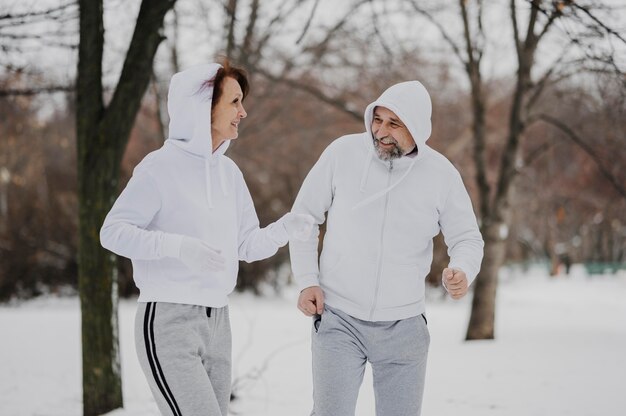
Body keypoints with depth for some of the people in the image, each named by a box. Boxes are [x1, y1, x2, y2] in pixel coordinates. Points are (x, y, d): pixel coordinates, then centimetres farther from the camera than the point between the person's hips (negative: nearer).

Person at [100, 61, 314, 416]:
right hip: (169, 320, -7)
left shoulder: (229, 171, 12)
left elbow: (246, 245, 14)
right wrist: (178, 246, -26)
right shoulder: (162, 166, -9)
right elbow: (113, 232, -13)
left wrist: (282, 230, -6)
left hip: (218, 320, 8)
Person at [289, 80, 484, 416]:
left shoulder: (441, 174, -5)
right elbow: (303, 216, 4)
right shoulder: (343, 152, -8)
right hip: (339, 318, -1)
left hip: (403, 325, 2)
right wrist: (307, 281, -5)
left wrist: (462, 272, -19)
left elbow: (467, 239, 4)